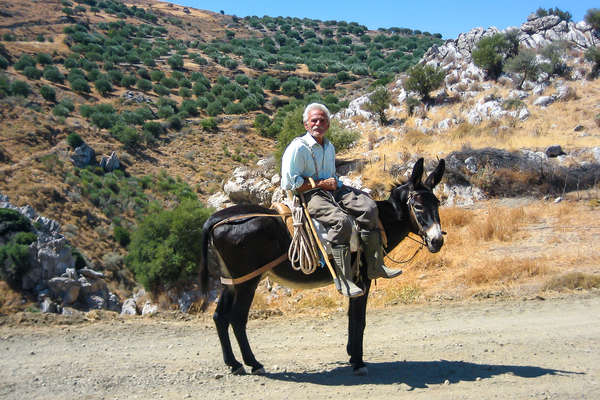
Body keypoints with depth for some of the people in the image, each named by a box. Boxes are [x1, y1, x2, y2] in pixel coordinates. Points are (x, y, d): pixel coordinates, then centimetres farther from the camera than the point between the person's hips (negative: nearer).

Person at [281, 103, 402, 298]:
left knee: (369, 208, -15)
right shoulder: (297, 147, -7)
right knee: (341, 220, -33)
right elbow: (289, 182, -13)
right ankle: (343, 279, -26)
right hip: (310, 195, -8)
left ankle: (375, 266, -10)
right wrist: (322, 184, -12)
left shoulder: (329, 147, 18)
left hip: (332, 190, 8)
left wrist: (335, 183, 8)